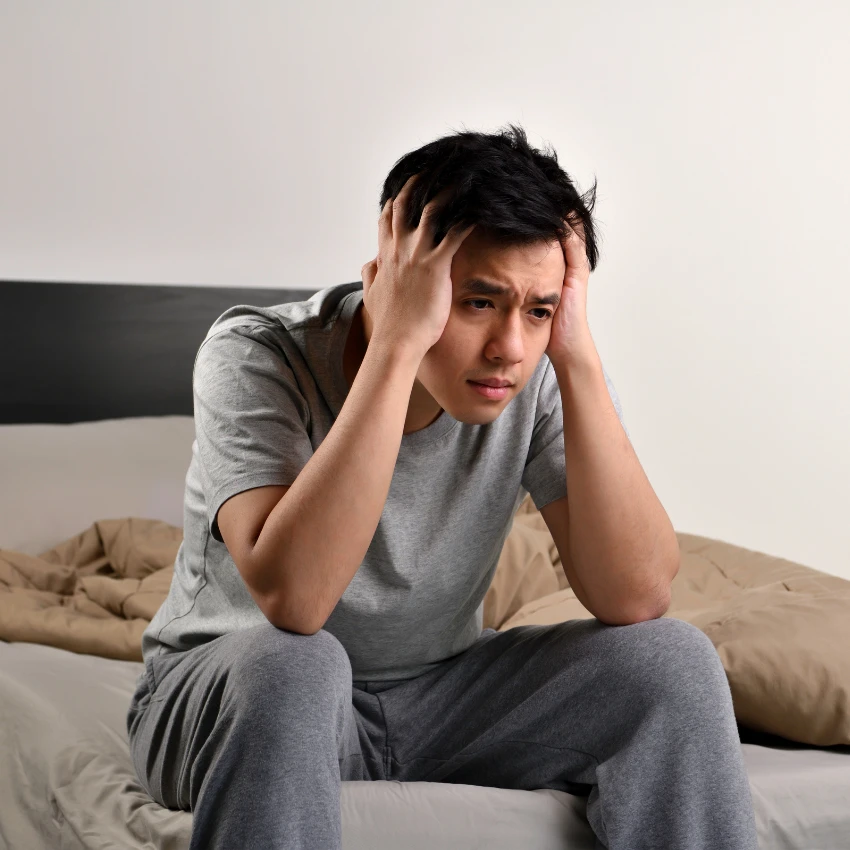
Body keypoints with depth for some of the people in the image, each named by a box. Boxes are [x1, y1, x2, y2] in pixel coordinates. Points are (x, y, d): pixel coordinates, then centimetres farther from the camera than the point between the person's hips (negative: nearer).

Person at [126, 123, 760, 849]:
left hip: (435, 696, 4)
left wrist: (578, 355, -28)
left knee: (674, 661, -15)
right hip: (225, 699, -3)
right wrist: (397, 341, -39)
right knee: (286, 662, -37)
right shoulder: (258, 355, -24)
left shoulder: (540, 377, -15)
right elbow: (290, 599, -40)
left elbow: (636, 599, -23)